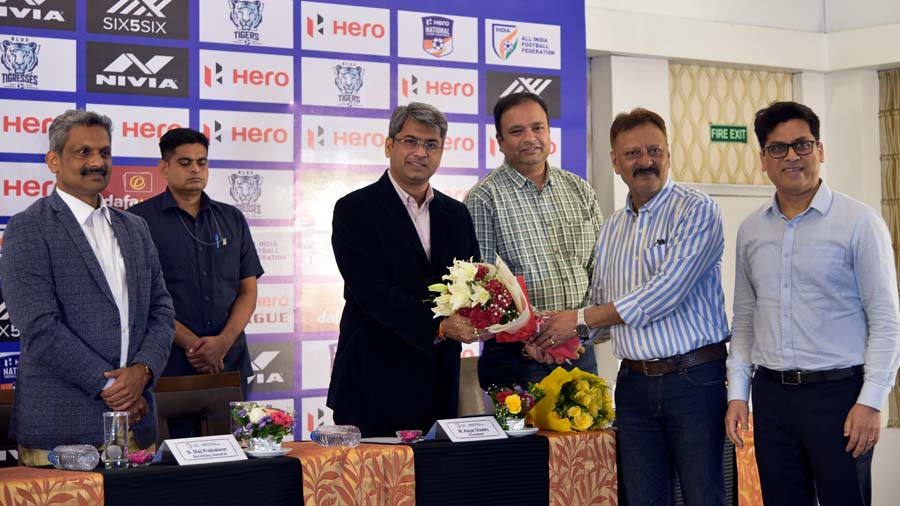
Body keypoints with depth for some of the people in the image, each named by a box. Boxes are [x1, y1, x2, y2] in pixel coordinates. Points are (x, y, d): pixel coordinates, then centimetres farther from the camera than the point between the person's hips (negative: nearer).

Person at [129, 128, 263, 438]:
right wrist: (190, 343, -14)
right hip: (169, 366, -3)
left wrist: (223, 342, -8)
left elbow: (248, 290, 9)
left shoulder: (232, 219, 13)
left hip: (230, 364, 4)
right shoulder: (140, 220, 2)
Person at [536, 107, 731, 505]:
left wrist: (582, 319, -11)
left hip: (694, 378, -5)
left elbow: (667, 291, -17)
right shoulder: (612, 229, 14)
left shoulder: (696, 211, -7)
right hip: (635, 382, 6)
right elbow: (601, 307, 18)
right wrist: (553, 339, -1)